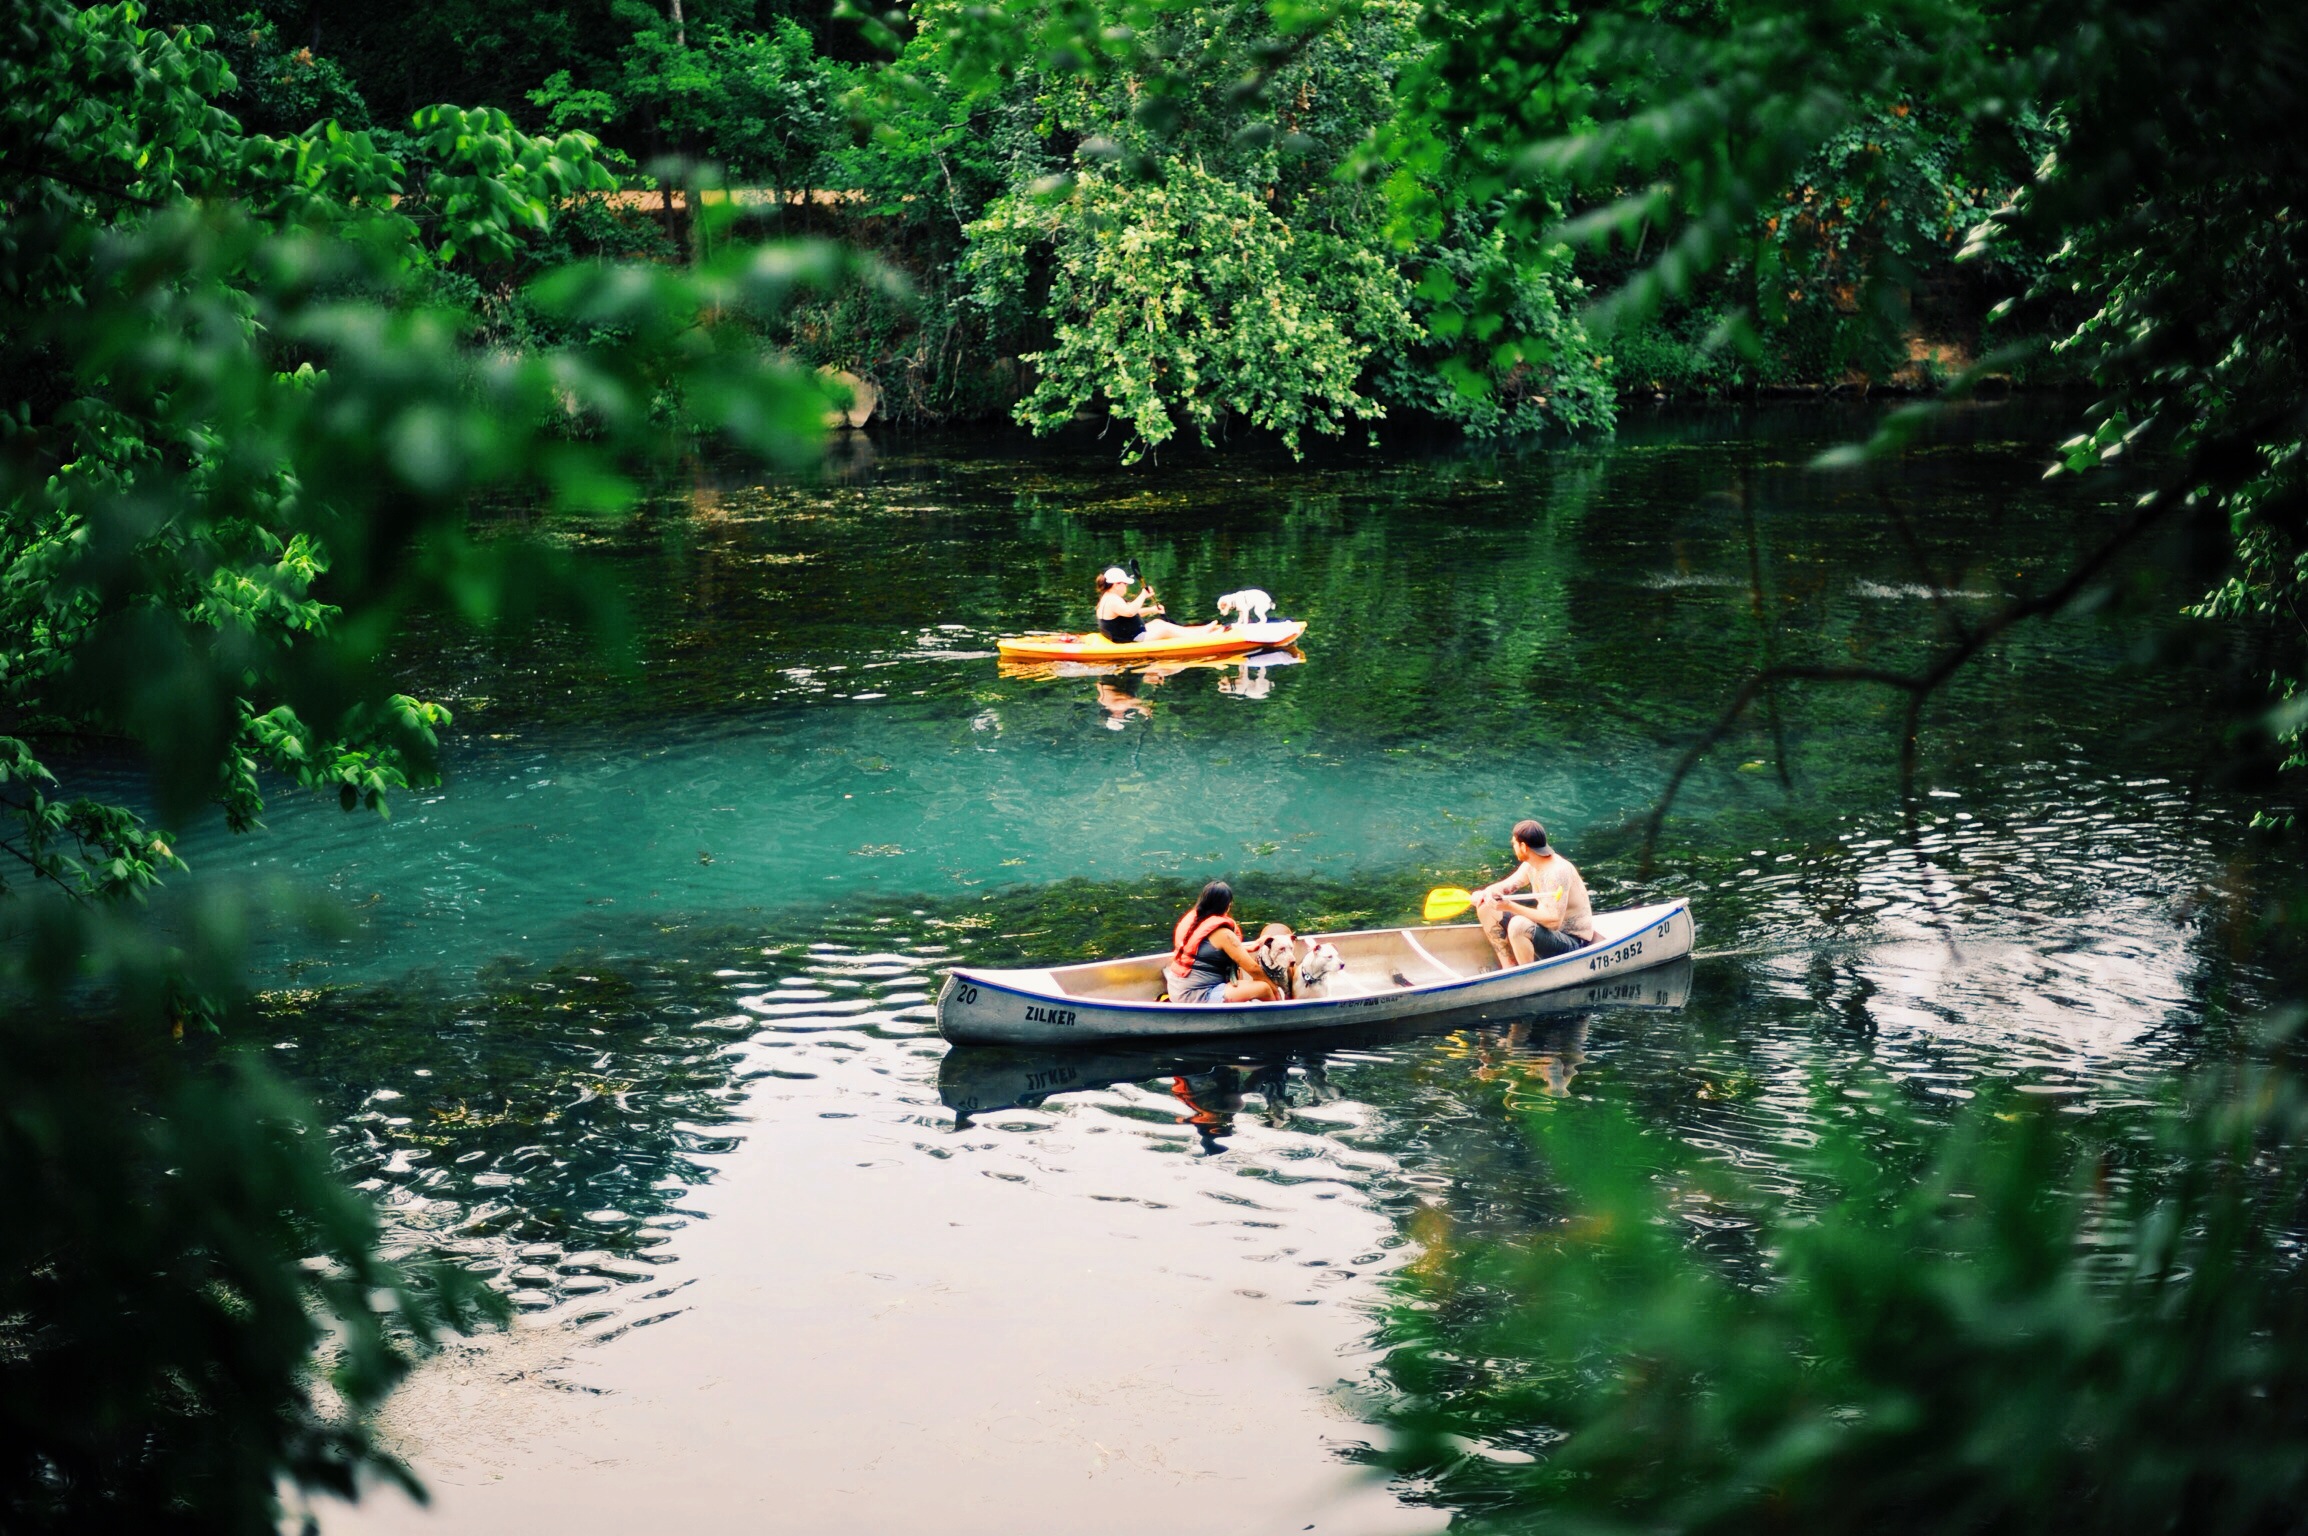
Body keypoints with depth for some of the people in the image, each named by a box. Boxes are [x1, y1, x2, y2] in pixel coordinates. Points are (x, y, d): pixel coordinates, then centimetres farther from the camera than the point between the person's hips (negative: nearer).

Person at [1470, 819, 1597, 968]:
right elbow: (1505, 886, 11)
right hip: (1548, 931, 9)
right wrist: (1485, 893, -14)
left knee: (1518, 925, -37)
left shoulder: (1557, 872, -26)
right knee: (1485, 908, 5)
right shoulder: (1531, 866, 1)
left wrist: (1510, 907, -34)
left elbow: (1554, 920, -32)